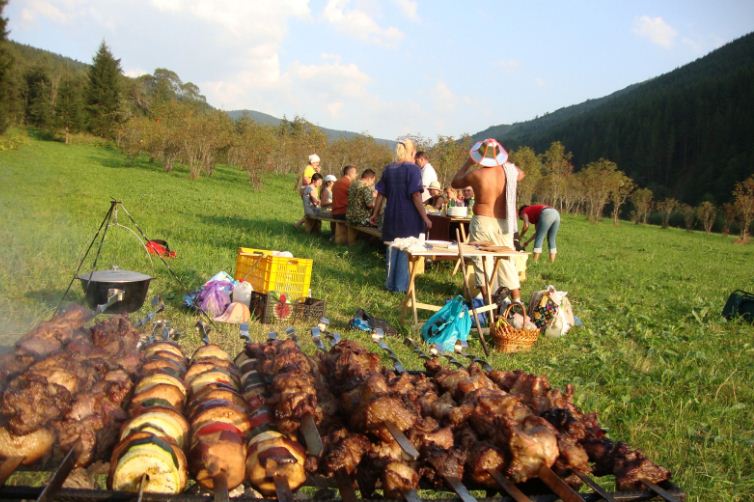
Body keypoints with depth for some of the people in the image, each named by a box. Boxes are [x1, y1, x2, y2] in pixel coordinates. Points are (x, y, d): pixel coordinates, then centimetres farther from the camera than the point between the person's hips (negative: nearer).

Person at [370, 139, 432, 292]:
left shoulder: (388, 169, 7)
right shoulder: (413, 169, -10)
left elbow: (381, 194, 9)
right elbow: (415, 195, -17)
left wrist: (375, 214, 18)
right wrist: (425, 217, -13)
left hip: (392, 216, 5)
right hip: (409, 217, -5)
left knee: (392, 250, 14)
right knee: (406, 251, 3)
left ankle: (390, 284, 21)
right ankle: (401, 286, 5)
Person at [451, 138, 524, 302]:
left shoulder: (476, 175, -14)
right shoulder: (510, 171, -4)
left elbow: (455, 183, 6)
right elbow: (521, 174, 23)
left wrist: (468, 162, 14)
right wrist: (504, 161, 26)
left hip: (483, 222, -4)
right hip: (504, 224, 4)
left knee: (482, 261, 6)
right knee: (507, 261, 14)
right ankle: (517, 299, 17)